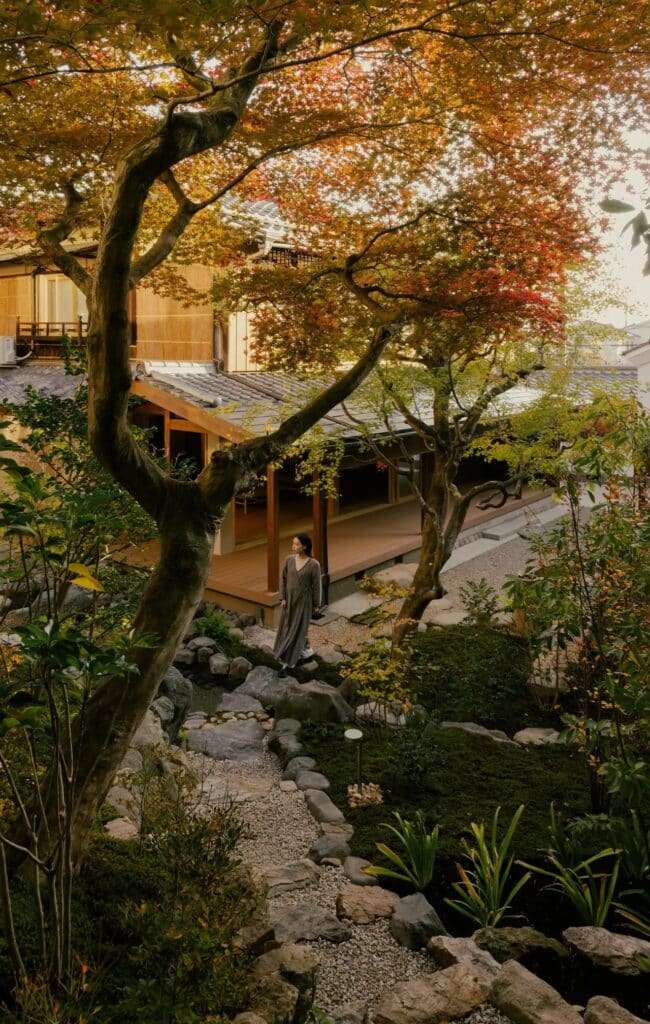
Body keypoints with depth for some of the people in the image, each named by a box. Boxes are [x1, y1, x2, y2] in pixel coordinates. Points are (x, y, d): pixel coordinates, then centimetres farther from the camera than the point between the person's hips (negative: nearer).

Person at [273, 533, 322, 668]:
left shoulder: (313, 564, -19)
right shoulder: (289, 560, -8)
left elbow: (316, 585, -10)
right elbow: (283, 579, 0)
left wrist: (316, 604, -3)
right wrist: (283, 598, -3)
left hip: (304, 600, -4)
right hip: (289, 598, 4)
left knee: (299, 627, 7)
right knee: (287, 625, 16)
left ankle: (291, 657, 21)